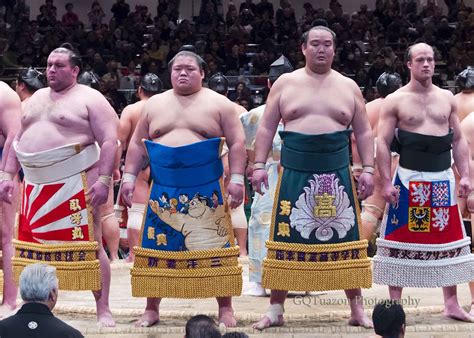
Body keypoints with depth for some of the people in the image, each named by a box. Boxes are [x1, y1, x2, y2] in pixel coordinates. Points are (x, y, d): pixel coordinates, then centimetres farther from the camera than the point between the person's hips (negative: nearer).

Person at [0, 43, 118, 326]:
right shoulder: (37, 98, 18)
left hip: (75, 184, -7)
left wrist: (104, 179, -20)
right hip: (36, 185, 7)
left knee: (88, 245, -6)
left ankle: (103, 310, -2)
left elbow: (109, 141, -10)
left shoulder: (90, 99, -3)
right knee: (36, 245, 9)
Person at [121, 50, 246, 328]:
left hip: (207, 190, -3)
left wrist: (237, 179, -11)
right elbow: (137, 144, 15)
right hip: (164, 191, 3)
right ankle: (152, 309, 12)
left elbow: (237, 143, -1)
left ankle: (225, 309, 5)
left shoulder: (219, 104, 2)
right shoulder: (154, 104, 12)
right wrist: (129, 177, 5)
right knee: (157, 247, 3)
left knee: (215, 248, -3)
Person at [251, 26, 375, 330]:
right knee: (286, 238, 1)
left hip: (337, 174, 1)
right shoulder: (285, 83, 6)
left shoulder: (348, 87, 8)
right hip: (294, 173, -1)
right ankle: (276, 309, 11)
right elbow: (267, 127, 6)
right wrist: (260, 165, -3)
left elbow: (364, 132, 10)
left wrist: (368, 169, -1)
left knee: (345, 238, 2)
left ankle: (357, 309, 12)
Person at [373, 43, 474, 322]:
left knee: (448, 240, 7)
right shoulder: (395, 101, -2)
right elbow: (383, 144, -4)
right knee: (401, 241, -2)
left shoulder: (447, 98, 9)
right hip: (409, 180, -4)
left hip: (443, 180, 4)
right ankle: (395, 305, 6)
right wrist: (386, 182, -12)